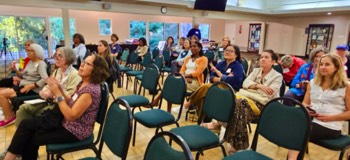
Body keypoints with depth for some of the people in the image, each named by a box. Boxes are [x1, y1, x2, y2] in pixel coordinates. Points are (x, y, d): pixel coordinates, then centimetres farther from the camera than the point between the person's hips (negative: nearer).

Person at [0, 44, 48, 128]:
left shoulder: (41, 64, -9)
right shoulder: (30, 62, 18)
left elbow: (45, 79, -23)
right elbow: (23, 76, 21)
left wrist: (30, 86, -24)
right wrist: (15, 70, 3)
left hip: (32, 89, -9)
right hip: (22, 86, 9)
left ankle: (9, 118, -1)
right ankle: (9, 113, 8)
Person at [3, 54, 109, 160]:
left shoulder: (91, 90, -27)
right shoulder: (83, 83, 2)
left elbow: (71, 115, -25)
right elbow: (71, 103, 9)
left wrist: (58, 94, -21)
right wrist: (60, 90, -5)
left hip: (75, 131, -8)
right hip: (67, 123, 8)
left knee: (31, 139, 0)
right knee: (26, 124, 4)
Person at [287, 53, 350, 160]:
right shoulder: (313, 82, 15)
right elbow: (305, 102, 18)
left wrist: (330, 117, -13)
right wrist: (306, 109, -5)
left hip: (330, 127, -4)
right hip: (310, 120, 4)